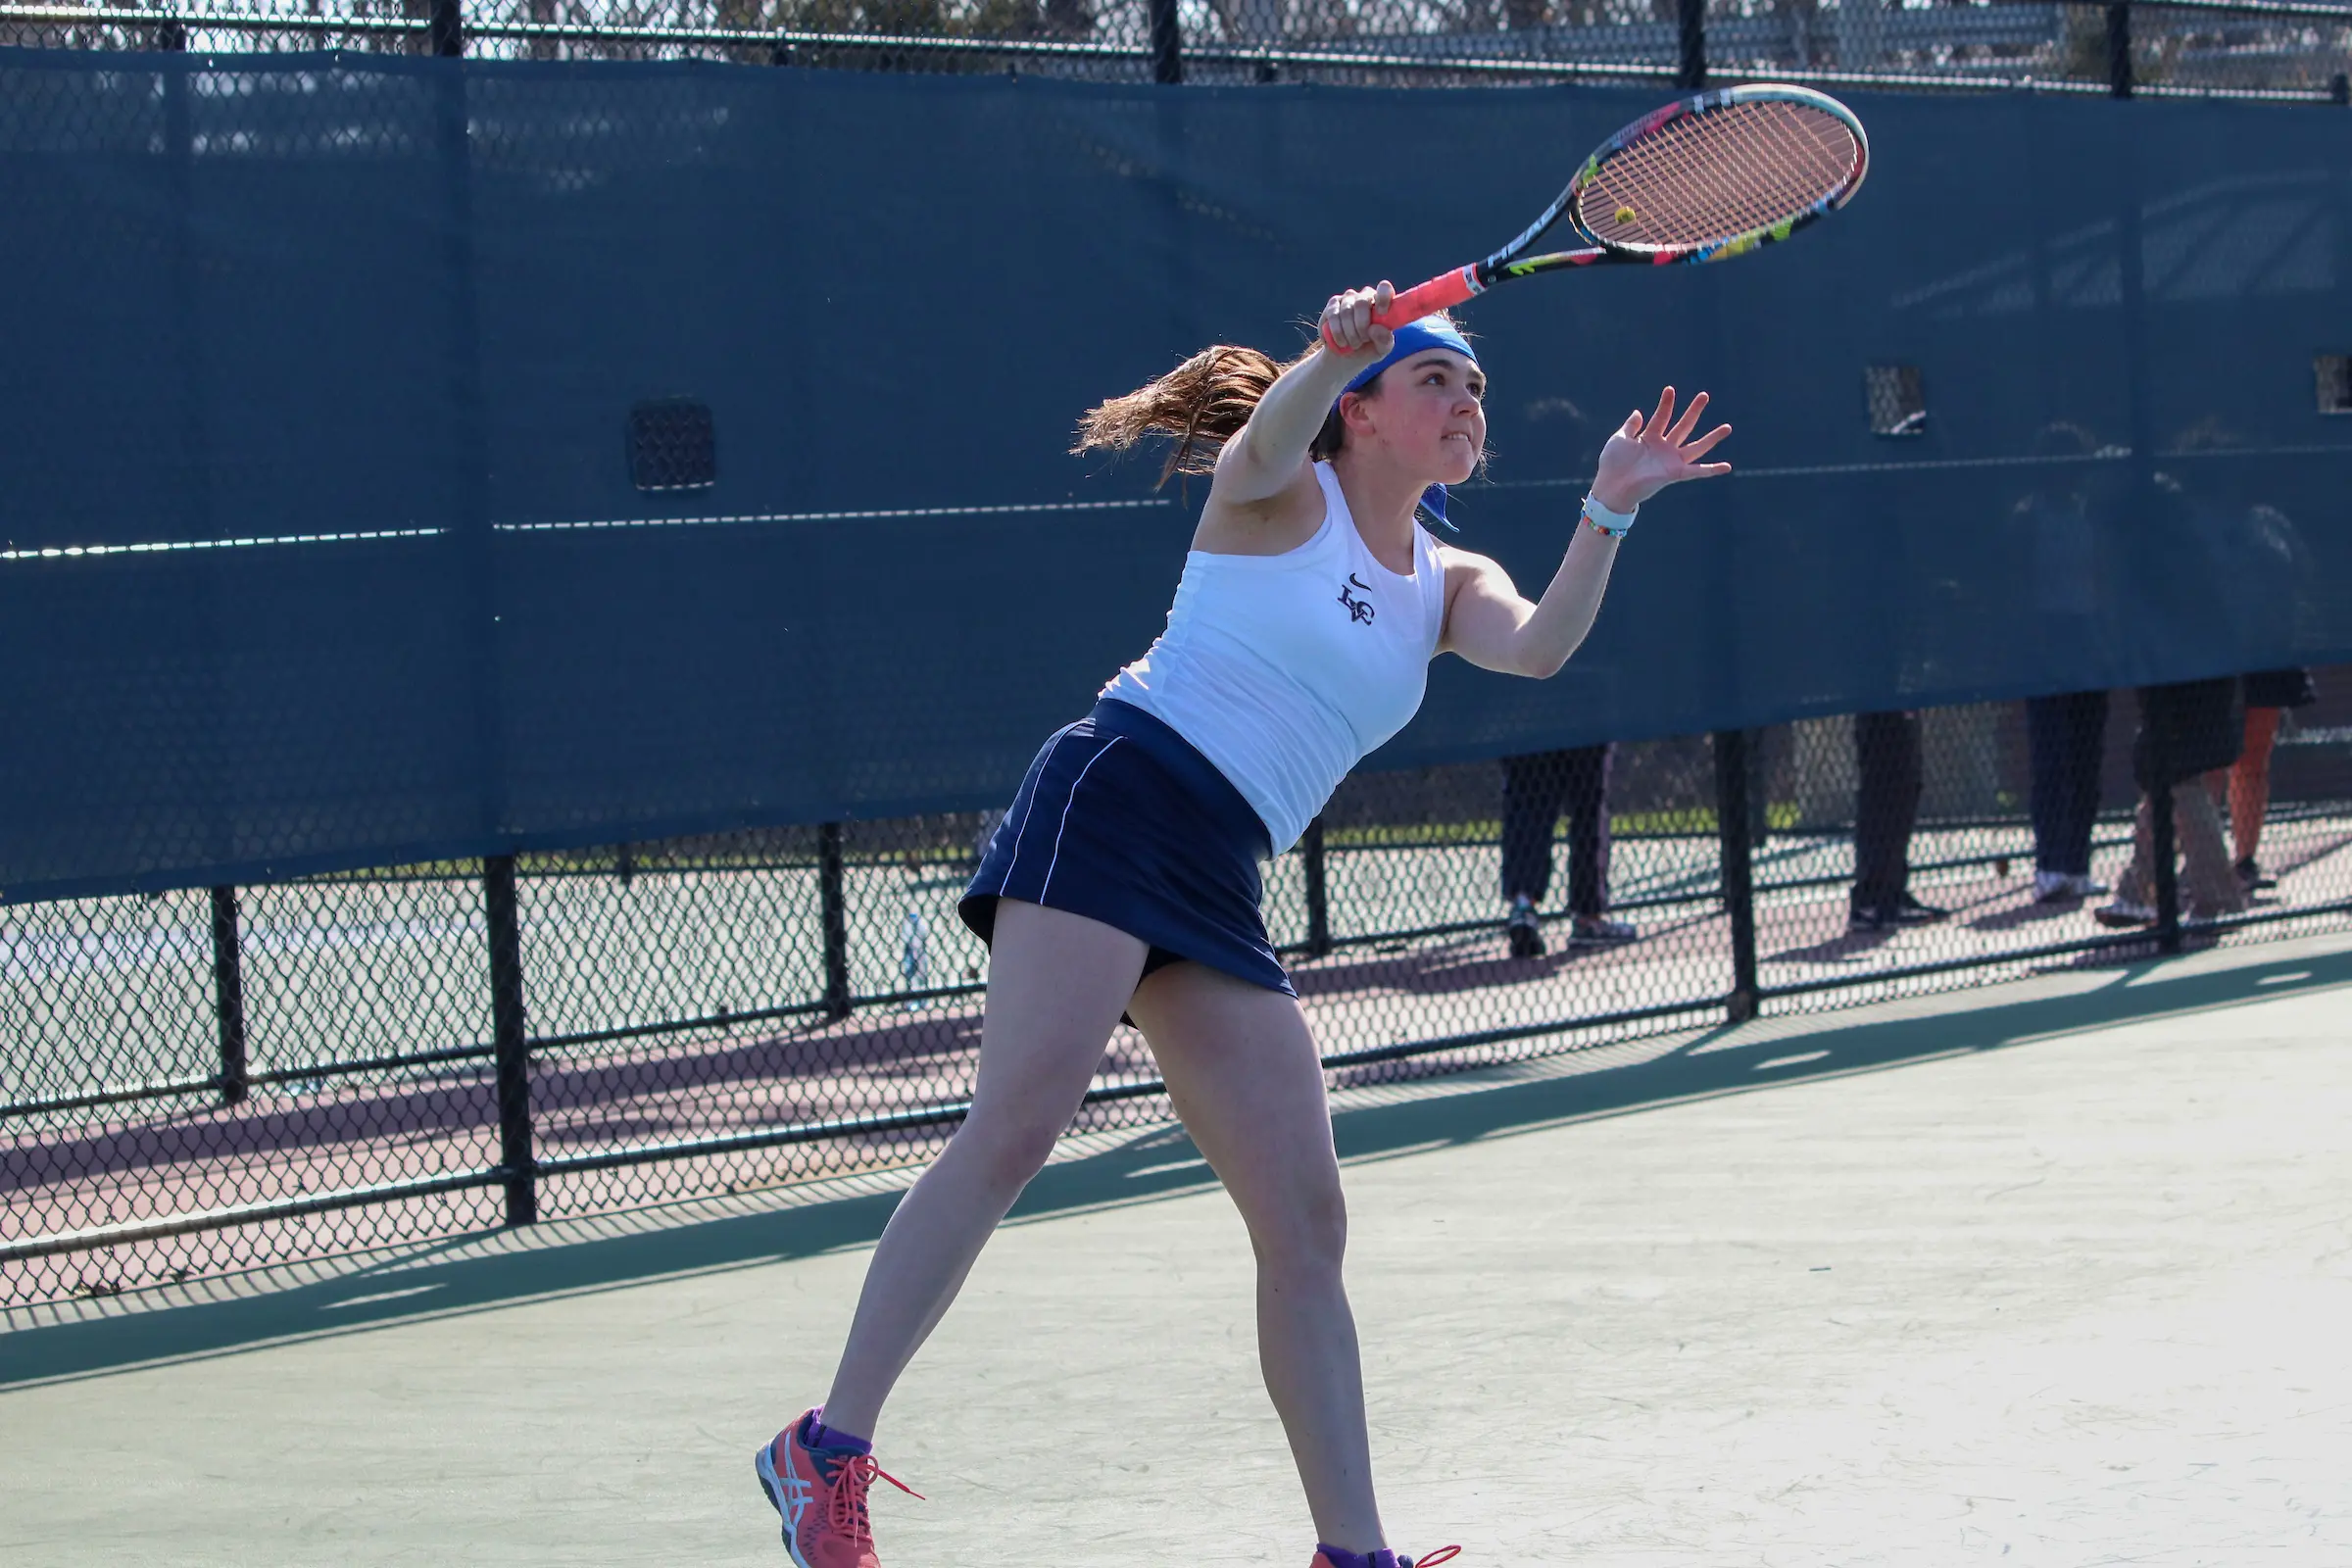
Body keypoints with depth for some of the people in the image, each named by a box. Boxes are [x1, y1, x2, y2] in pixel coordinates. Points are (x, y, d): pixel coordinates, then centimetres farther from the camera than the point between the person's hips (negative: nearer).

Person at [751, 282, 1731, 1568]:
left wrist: (1609, 510, -16)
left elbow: (1536, 648, -1)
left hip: (1218, 898, 7)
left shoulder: (1448, 586, 20)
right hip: (1115, 798, -7)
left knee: (1306, 1223, 1)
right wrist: (1336, 352, -40)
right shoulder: (1286, 498, 5)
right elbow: (1264, 447, -20)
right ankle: (827, 1450, -19)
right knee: (1014, 1130, -20)